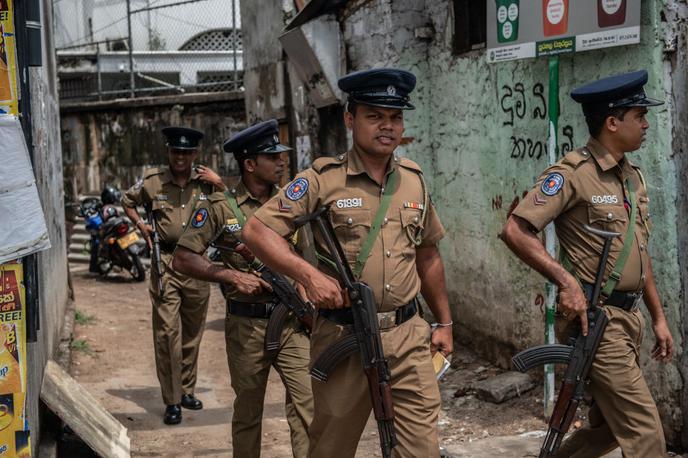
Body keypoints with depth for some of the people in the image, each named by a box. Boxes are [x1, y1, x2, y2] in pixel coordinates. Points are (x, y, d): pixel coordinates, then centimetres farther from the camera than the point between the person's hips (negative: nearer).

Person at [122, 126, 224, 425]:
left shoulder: (205, 182, 3)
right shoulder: (152, 181, 1)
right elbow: (127, 201, 19)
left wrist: (219, 184, -5)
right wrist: (140, 224, 4)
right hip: (165, 261, -2)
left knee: (193, 332, 12)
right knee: (167, 331, -8)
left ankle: (187, 390, 27)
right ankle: (172, 401, -3)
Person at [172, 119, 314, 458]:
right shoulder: (221, 207, -5)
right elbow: (183, 259, -7)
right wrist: (232, 276, -16)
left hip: (292, 322, 3)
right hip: (247, 325, -3)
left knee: (308, 402, -6)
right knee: (248, 411, 10)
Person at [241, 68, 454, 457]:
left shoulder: (414, 180, 9)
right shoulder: (323, 179, -6)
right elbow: (257, 230, -9)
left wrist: (444, 322, 19)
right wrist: (309, 275, -21)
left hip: (408, 336, 3)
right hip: (344, 337, -3)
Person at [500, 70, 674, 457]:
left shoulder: (633, 176, 13)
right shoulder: (574, 173, -13)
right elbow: (516, 231, -19)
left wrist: (659, 317, 17)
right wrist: (566, 281, -25)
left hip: (629, 318, 9)